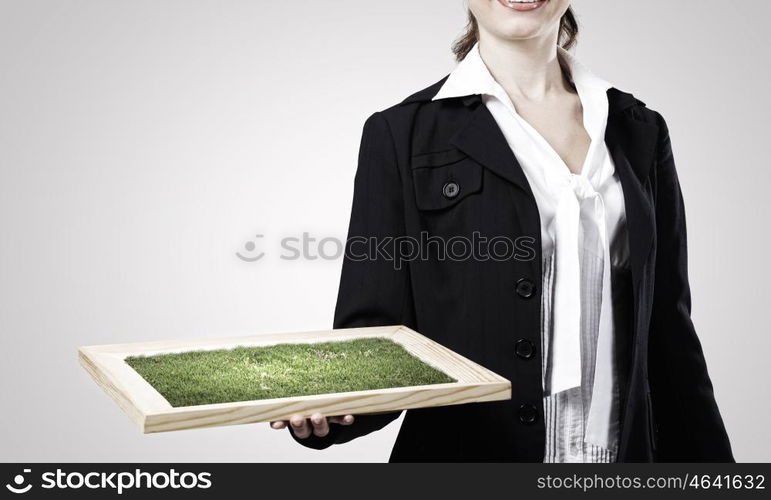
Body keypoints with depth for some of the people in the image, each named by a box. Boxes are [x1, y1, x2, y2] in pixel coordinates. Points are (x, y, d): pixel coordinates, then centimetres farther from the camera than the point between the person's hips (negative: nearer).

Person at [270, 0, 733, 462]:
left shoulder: (640, 132, 5)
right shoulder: (403, 134, -6)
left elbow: (668, 334, 6)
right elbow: (376, 324, -8)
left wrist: (711, 471, 5)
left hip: (628, 451, 3)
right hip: (465, 449, -3)